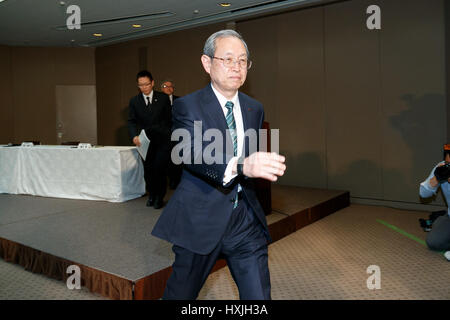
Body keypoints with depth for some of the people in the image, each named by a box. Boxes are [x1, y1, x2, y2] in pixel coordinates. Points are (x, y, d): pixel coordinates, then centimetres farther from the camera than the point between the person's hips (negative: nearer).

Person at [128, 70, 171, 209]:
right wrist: (134, 135, -17)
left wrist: (165, 134, -1)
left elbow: (169, 119, 6)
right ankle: (151, 195, 27)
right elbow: (131, 121, 0)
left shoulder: (163, 98, 1)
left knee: (160, 168, -7)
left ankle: (160, 197, 8)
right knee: (148, 170, 8)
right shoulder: (134, 101, 4)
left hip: (162, 140, -2)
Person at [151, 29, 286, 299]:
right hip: (201, 219, -3)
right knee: (181, 294, 15)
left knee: (259, 295, 3)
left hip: (246, 219, 4)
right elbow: (192, 153, -27)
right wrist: (239, 166, -43)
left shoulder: (255, 109, 10)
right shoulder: (187, 106, -7)